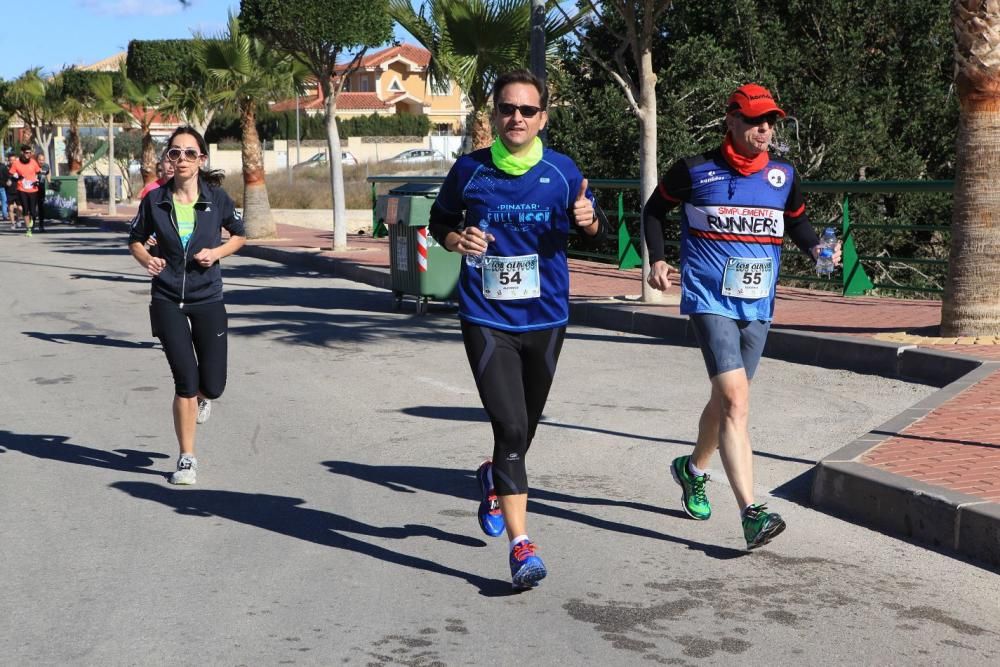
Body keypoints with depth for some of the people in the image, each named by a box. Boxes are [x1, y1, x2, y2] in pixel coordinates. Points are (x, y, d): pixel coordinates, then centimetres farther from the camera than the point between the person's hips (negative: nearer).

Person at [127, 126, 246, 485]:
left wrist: (217, 252, -8)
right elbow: (136, 240, 11)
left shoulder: (216, 198, -4)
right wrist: (147, 260, -10)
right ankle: (187, 459, 13)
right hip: (168, 300, 0)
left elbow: (239, 235, 11)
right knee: (185, 381, -5)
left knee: (212, 385, 2)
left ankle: (202, 396, 42)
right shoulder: (155, 200, -3)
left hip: (208, 299, 1)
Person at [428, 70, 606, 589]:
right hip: (486, 319, -2)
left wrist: (588, 221, -15)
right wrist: (456, 239, -11)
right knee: (511, 427, -14)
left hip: (545, 318, 3)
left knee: (525, 427, 18)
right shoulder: (470, 170, -4)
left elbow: (593, 231, 8)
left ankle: (494, 479, 51)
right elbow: (439, 219, 11)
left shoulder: (561, 171, -2)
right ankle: (521, 545, -9)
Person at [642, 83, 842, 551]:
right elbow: (654, 209, 11)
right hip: (709, 301, -5)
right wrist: (657, 258, -1)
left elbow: (797, 222, 21)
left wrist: (816, 249, 1)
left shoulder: (783, 176, 6)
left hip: (758, 306, 5)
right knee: (736, 399, -19)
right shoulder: (695, 171, -4)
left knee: (726, 400, 17)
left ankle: (693, 469, 45)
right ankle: (751, 513, -23)